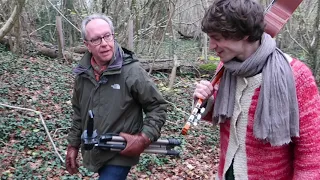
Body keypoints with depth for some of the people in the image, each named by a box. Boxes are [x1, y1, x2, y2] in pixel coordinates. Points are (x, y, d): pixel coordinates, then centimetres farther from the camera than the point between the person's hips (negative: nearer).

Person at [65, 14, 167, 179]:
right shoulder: (83, 73, -1)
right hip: (93, 153, 6)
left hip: (120, 156, -5)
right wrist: (73, 145, 13)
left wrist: (144, 139, -21)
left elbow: (158, 107, -11)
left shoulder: (132, 71, -18)